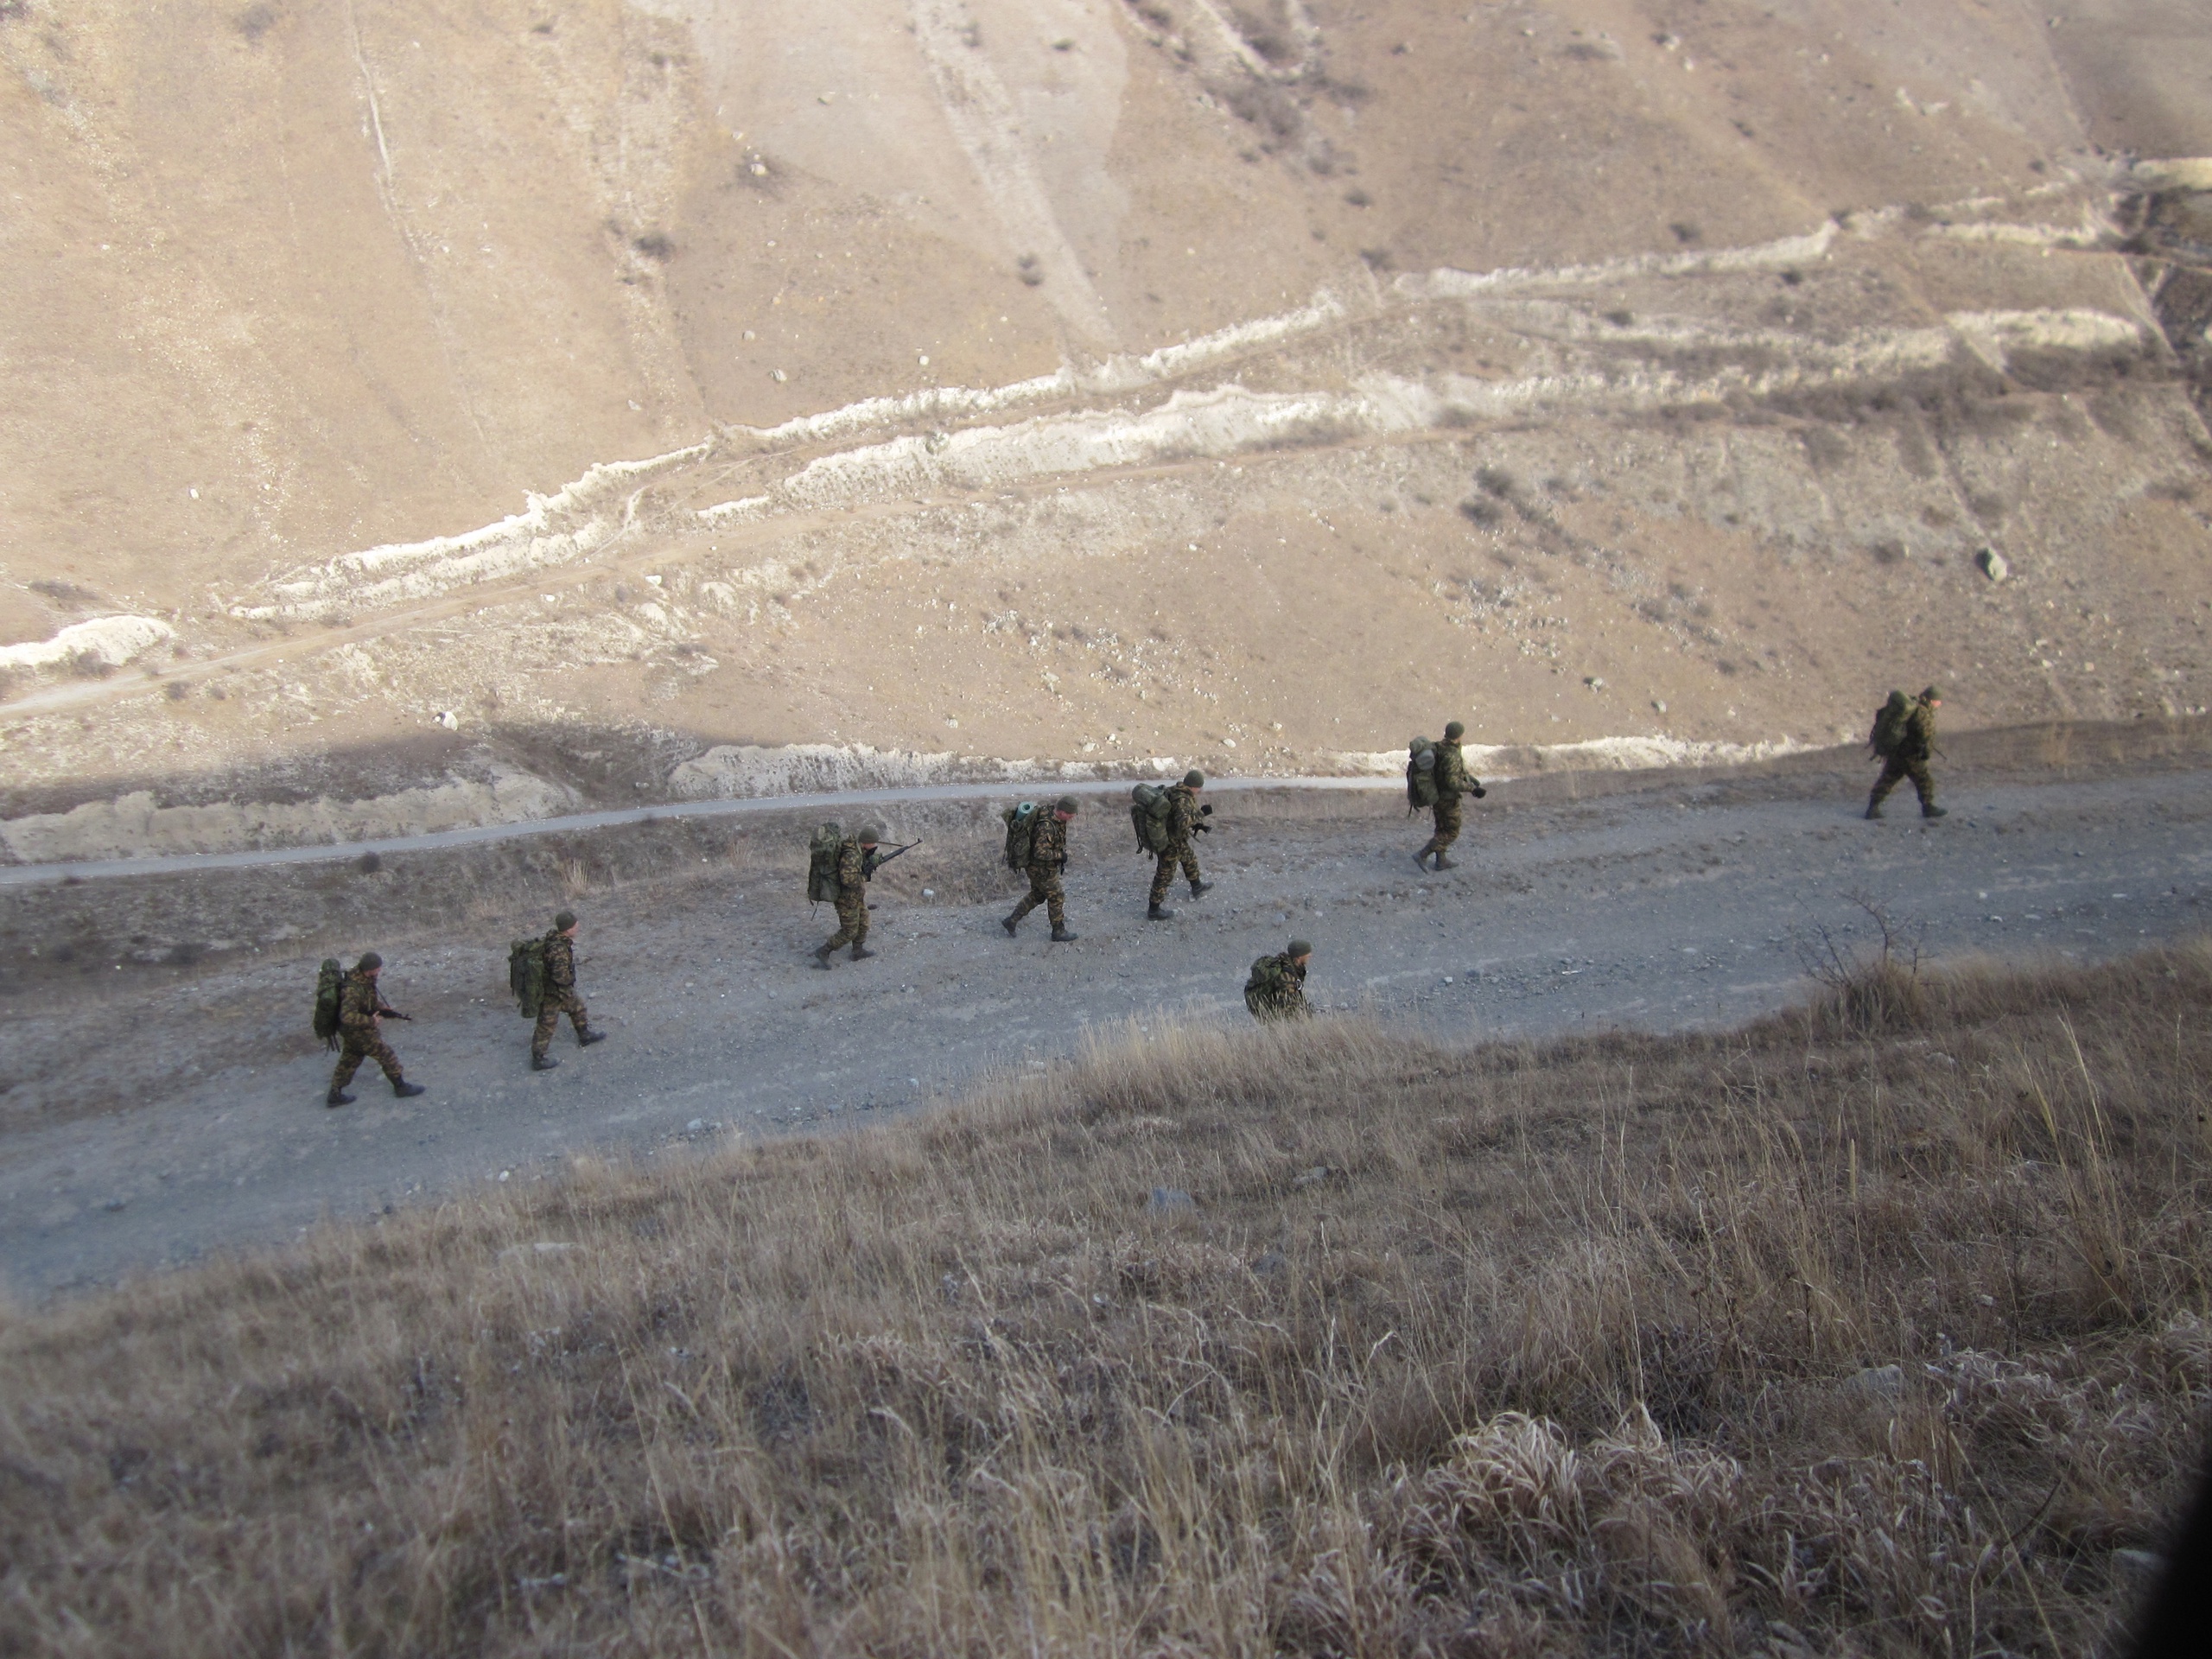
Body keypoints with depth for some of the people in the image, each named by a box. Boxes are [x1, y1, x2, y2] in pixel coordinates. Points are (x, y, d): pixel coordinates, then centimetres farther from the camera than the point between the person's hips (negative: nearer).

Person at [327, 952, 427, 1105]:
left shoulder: (365, 979, -6)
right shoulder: (353, 989, -35)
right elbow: (347, 1016, -39)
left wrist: (383, 1007, -1)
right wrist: (371, 1021, -28)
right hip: (357, 1031, -9)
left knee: (349, 1061, 19)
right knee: (386, 1054, 6)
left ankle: (335, 1095, 28)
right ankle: (400, 1087, 21)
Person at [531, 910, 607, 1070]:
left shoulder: (553, 937, -7)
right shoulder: (559, 950, -36)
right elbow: (560, 975, -39)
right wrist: (571, 978, -17)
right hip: (552, 994, -9)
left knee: (577, 1008, 28)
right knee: (546, 1026, 8)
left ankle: (585, 1037, 50)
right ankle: (538, 1059, 24)